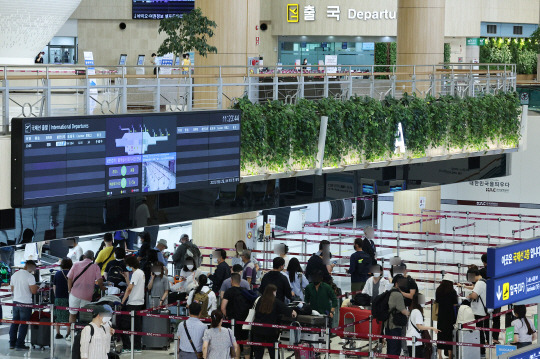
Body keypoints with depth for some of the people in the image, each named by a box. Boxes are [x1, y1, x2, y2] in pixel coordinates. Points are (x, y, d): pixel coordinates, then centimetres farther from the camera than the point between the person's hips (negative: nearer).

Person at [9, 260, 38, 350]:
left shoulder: (14, 275, 7)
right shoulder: (30, 276, -16)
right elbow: (34, 291, -18)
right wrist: (36, 287, 2)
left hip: (15, 301, 7)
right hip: (25, 303, -7)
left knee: (15, 323, 14)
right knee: (24, 324, 1)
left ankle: (12, 343, 18)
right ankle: (19, 344, 1)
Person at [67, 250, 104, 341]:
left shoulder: (76, 264, 6)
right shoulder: (95, 267, 1)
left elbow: (69, 278, 2)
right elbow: (99, 280, -9)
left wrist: (69, 290, 11)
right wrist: (102, 288, 9)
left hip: (75, 293, 1)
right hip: (87, 295, -1)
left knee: (72, 314, 12)